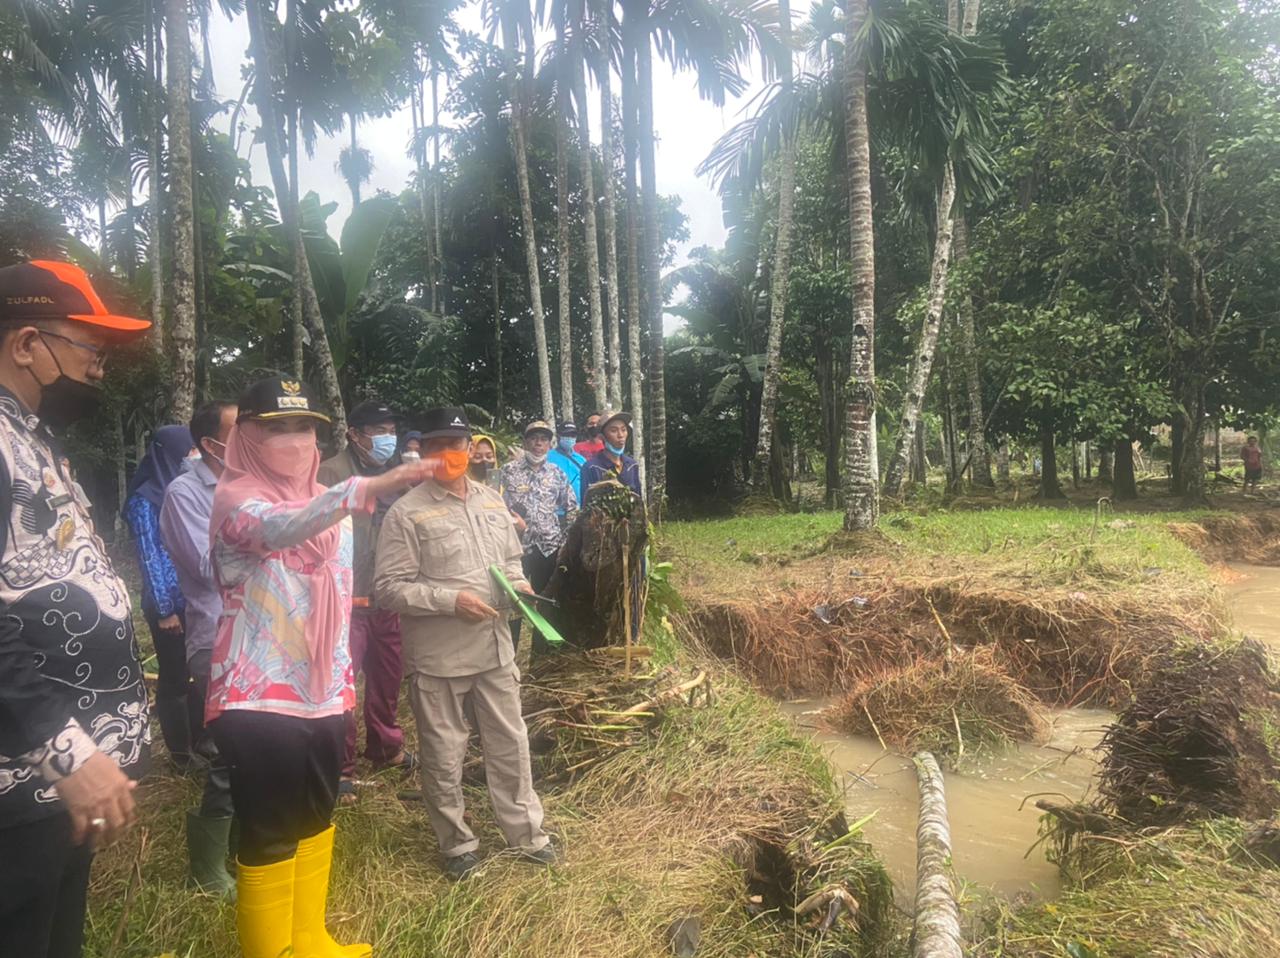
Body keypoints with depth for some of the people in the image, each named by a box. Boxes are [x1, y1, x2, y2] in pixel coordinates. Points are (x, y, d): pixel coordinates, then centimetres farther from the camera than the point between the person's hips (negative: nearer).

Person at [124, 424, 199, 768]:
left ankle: (201, 742, 27)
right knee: (174, 678, 7)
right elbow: (149, 557, -9)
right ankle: (181, 752, 21)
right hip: (171, 604, -5)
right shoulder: (145, 500, -8)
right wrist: (164, 609, -10)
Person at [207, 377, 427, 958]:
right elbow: (276, 528, -36)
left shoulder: (328, 505, 9)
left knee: (315, 821, 19)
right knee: (269, 838, 2)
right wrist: (365, 489, -50)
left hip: (324, 692, 7)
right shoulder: (235, 496, -11)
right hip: (258, 696, -7)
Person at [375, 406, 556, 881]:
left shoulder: (492, 500, 8)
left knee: (511, 744, 16)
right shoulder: (406, 512, -11)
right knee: (444, 755, 10)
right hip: (438, 656, -5)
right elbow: (389, 587, -14)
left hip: (495, 646, 5)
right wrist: (451, 599, -22)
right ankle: (457, 843, 31)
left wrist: (518, 584, -2)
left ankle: (525, 832, 34)